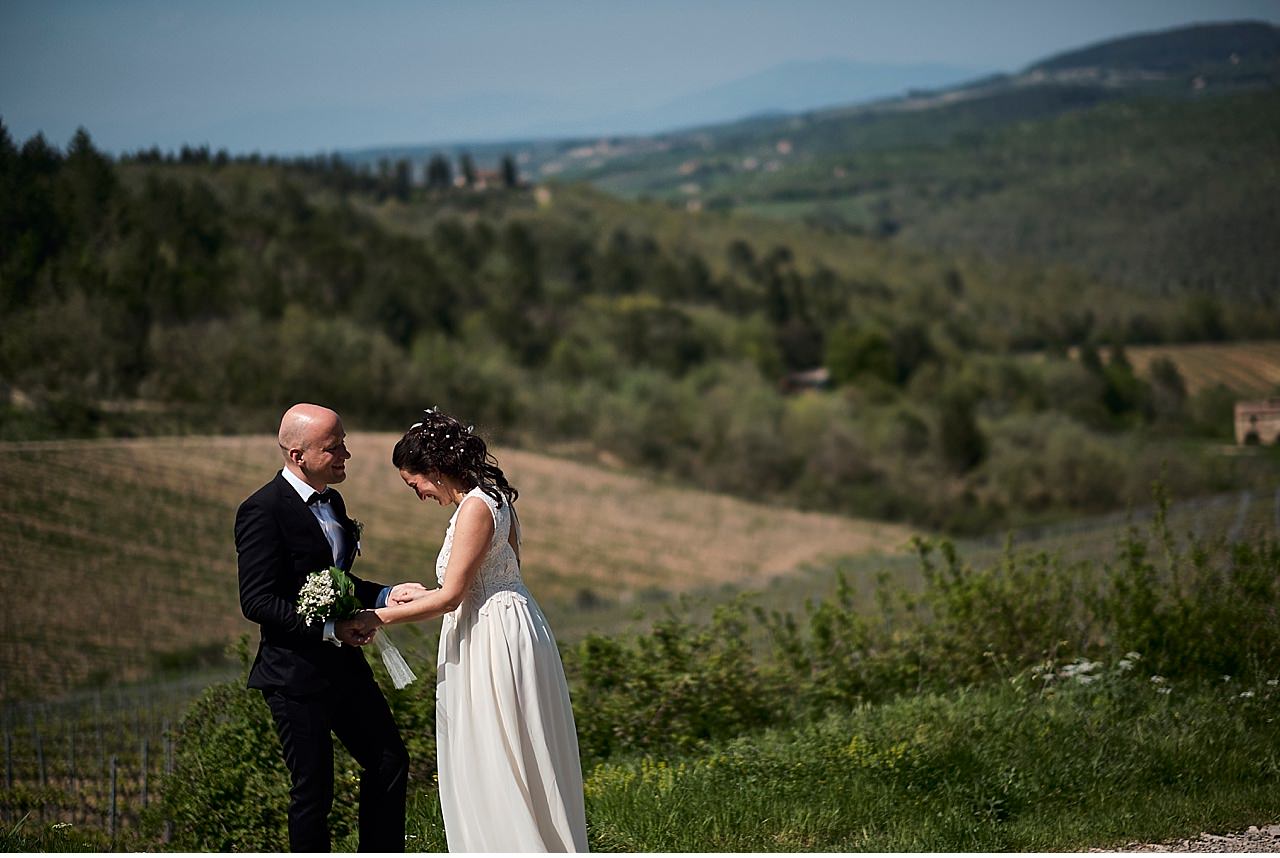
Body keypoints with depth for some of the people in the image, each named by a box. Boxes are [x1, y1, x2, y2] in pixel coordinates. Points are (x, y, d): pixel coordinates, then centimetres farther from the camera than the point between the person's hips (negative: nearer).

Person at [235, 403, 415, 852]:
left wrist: (384, 595, 4)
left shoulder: (332, 502, 12)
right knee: (313, 790, 1)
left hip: (344, 666, 8)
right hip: (296, 675, -8)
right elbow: (257, 601, -20)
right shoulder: (264, 510, -16)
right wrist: (328, 630, -22)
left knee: (390, 763, 11)